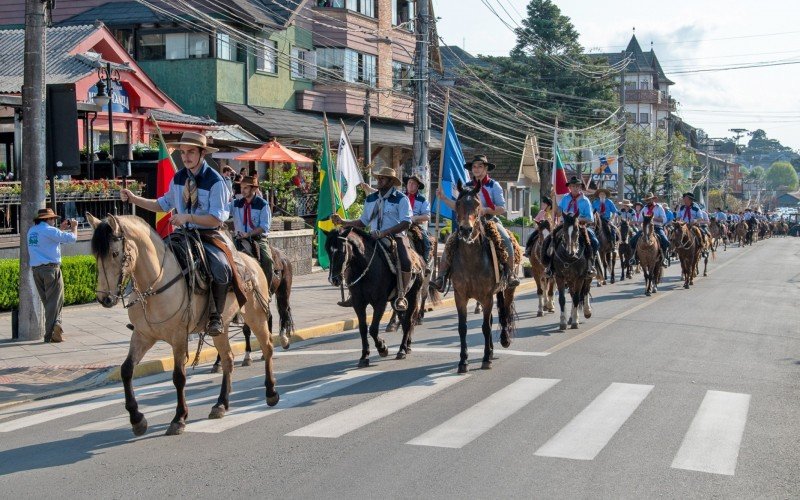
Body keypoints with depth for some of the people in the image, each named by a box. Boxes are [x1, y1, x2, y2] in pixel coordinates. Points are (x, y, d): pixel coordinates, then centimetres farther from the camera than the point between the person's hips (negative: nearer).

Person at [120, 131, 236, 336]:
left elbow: (216, 219, -16)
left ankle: (215, 317, -13)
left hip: (210, 236, -6)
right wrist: (134, 199, 9)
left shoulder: (215, 181, -12)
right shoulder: (179, 178, 7)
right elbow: (164, 204, 18)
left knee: (220, 269, -32)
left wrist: (188, 217, -25)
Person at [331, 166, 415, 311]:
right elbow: (363, 222, 22)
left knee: (405, 261, -33)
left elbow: (406, 223, -14)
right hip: (374, 238, 5)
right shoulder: (371, 199, 15)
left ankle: (401, 295, -17)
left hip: (396, 237, -5)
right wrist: (343, 222, 9)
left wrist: (384, 233, -23)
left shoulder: (401, 199, -3)